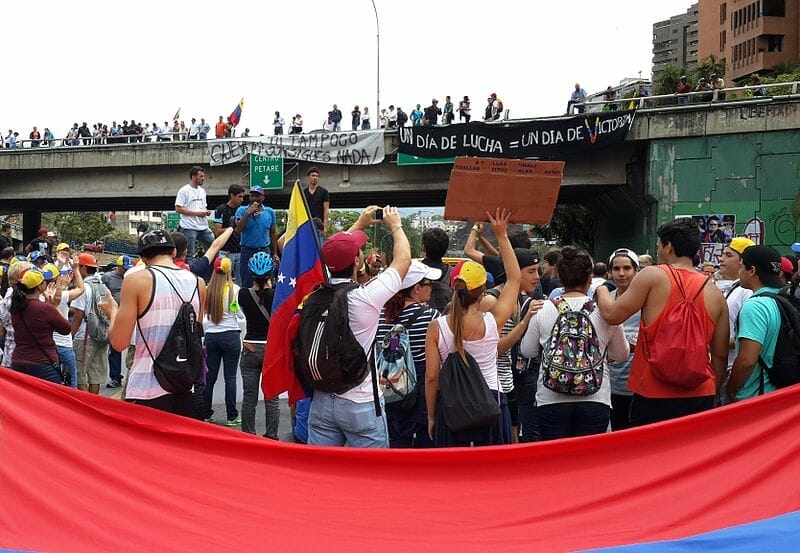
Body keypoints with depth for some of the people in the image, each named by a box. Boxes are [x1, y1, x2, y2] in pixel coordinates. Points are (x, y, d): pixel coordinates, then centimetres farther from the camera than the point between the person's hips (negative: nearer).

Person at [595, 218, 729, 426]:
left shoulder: (652, 276, -5)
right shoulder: (715, 294, 7)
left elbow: (612, 315, -5)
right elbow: (720, 355, 10)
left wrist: (602, 291, 16)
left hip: (654, 395, -4)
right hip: (701, 396, 4)